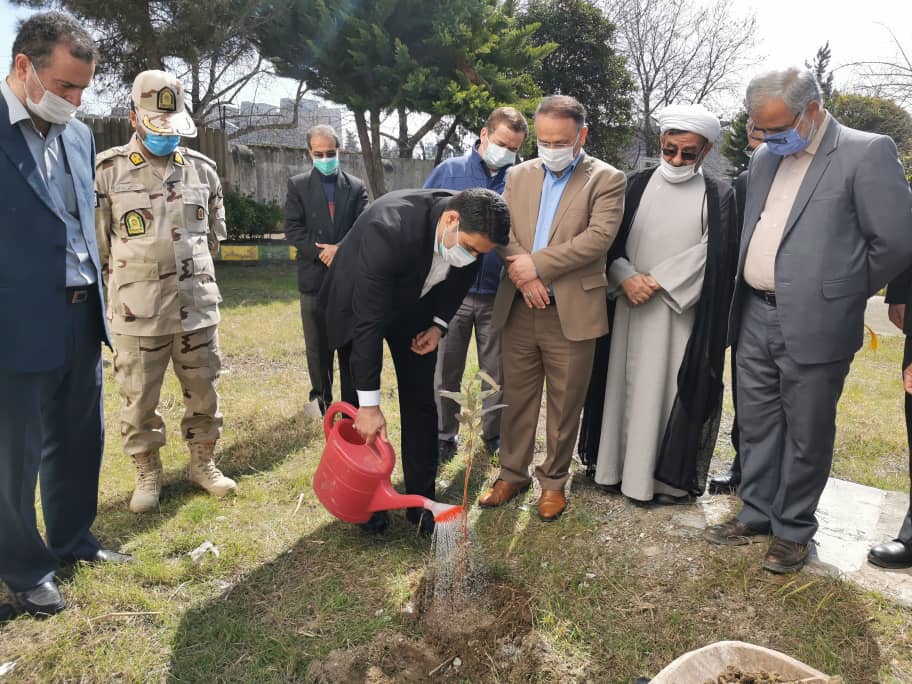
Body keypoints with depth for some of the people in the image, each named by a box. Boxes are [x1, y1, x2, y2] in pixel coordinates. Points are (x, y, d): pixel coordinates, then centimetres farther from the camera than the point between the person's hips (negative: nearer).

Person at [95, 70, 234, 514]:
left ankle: (203, 463, 29)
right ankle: (147, 473, 25)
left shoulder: (202, 169, 6)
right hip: (137, 313, -3)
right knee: (139, 398, 7)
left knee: (203, 391, 11)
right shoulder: (107, 170, -4)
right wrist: (132, 281, 8)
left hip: (197, 307, 3)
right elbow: (96, 242, 2)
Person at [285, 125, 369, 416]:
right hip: (314, 275, 0)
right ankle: (321, 396, 21)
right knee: (317, 343, 7)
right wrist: (322, 253, -13)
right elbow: (292, 228, -2)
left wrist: (340, 248, -17)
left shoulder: (356, 187, 7)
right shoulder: (298, 185, 6)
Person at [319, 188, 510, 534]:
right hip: (360, 306, -4)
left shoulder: (469, 230, -25)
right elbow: (368, 322, -37)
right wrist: (369, 404, -34)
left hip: (414, 306, 4)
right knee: (358, 406, 1)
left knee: (421, 404, 3)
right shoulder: (389, 230, -41)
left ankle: (421, 501, 14)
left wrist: (439, 322, -11)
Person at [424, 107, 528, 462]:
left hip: (499, 295, 1)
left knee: (498, 374, 13)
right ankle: (443, 437, 26)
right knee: (445, 373, 10)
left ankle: (495, 436, 30)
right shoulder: (448, 172, 1)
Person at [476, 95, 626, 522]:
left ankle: (554, 481, 24)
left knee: (565, 404, 8)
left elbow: (599, 236, -14)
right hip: (519, 308, 4)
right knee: (516, 397, 12)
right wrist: (522, 273, -15)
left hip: (571, 311, -3)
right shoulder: (519, 175, 11)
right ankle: (513, 473, 27)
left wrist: (536, 264, -16)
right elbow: (501, 228, 2)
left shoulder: (606, 179, -1)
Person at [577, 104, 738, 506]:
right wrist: (626, 278, -11)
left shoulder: (718, 197, 2)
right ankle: (616, 465, 19)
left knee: (669, 389, 0)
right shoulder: (636, 185, 8)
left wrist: (657, 282, -14)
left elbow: (712, 257, -7)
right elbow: (610, 243, 6)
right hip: (629, 305, 3)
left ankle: (667, 476, 12)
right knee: (624, 383, 7)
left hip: (681, 312, -2)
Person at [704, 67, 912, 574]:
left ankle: (793, 530, 24)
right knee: (757, 425, 15)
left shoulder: (867, 153, -9)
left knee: (806, 435, 7)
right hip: (756, 317, 6)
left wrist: (846, 291, 0)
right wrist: (748, 292, 10)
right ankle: (757, 514, 32)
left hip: (814, 324, -6)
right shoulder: (765, 157, 12)